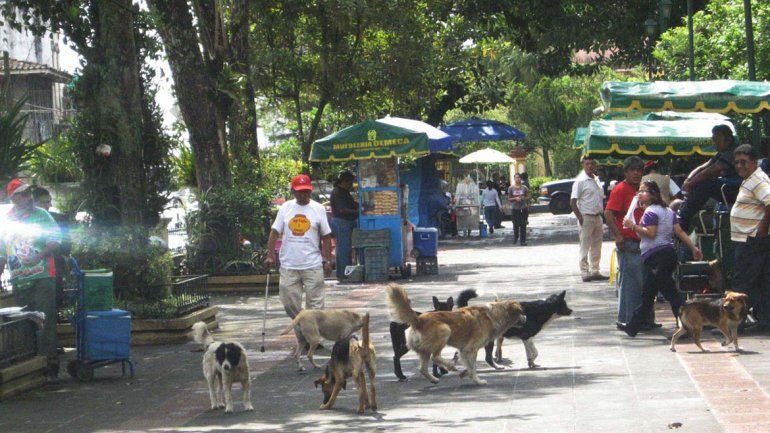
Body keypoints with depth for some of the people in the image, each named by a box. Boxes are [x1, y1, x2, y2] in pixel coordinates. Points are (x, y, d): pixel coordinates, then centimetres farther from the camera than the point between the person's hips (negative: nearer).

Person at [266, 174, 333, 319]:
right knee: (289, 302, 5)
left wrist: (327, 260, 0)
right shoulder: (285, 208, 4)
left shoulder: (318, 209, 1)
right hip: (288, 266, 2)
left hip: (313, 265, -2)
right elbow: (274, 232, 4)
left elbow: (326, 237, 4)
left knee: (315, 303, 1)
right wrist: (271, 255, -5)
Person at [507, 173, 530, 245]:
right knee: (516, 225, 2)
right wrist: (515, 198, -13)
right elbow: (509, 199, 4)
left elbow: (528, 196, 10)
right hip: (514, 209, 0)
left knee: (523, 225, -3)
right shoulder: (511, 188, 2)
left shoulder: (524, 188, 3)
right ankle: (515, 238, 29)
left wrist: (524, 198, -11)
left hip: (523, 208, 0)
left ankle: (522, 241, 0)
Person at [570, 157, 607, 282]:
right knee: (585, 247, -3)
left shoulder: (596, 180, 13)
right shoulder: (580, 181, -10)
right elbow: (573, 202, -13)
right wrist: (580, 218, -19)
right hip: (586, 217, -7)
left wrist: (602, 213, 11)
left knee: (596, 247, 11)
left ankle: (594, 271, 18)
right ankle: (585, 273, 0)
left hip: (597, 217, 7)